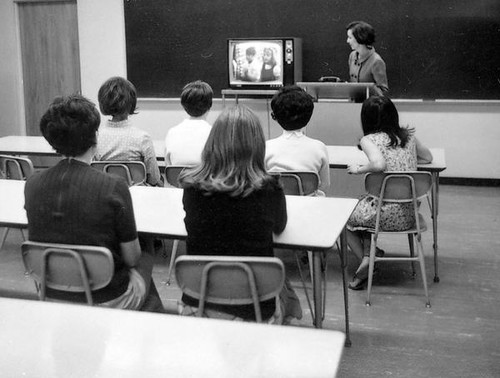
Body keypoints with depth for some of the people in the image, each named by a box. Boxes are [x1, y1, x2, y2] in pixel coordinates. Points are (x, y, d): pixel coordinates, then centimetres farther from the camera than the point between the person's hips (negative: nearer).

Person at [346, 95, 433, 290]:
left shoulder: (369, 140, -9)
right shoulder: (408, 135, 7)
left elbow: (379, 164, -28)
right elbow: (427, 157, 21)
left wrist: (359, 169, -10)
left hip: (387, 214, -6)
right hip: (409, 214, 6)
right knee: (364, 203, 30)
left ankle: (365, 261, 17)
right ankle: (368, 256, 14)